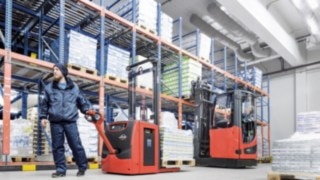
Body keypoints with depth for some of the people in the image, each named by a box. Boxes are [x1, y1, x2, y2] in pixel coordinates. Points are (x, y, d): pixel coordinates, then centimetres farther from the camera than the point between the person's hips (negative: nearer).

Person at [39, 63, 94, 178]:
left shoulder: (74, 87, 11)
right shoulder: (49, 88, 14)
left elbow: (82, 101, 14)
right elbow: (45, 104, 16)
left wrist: (87, 110, -1)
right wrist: (43, 116, 7)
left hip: (70, 121, -2)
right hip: (55, 122, 2)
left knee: (76, 145, -2)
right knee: (57, 146, 3)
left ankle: (82, 167, 12)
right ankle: (60, 169, 12)